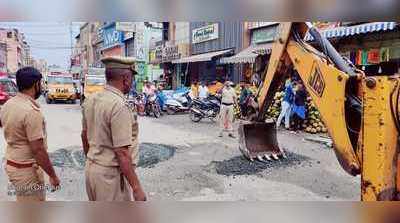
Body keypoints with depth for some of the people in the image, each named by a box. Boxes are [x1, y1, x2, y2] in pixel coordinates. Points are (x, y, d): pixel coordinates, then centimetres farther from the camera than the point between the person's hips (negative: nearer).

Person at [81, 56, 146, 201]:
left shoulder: (90, 100, 3)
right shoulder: (120, 105, -23)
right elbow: (122, 152, -26)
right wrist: (136, 188, -21)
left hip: (90, 168, 9)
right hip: (111, 173, -8)